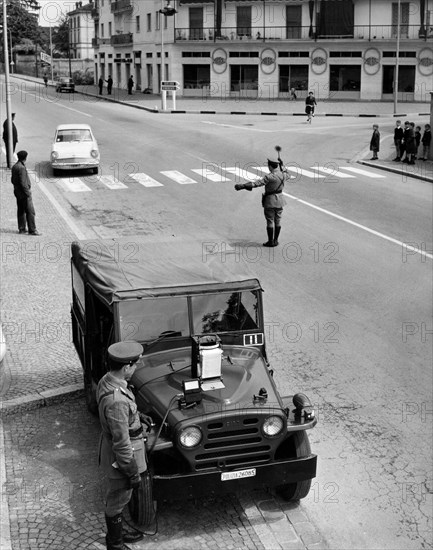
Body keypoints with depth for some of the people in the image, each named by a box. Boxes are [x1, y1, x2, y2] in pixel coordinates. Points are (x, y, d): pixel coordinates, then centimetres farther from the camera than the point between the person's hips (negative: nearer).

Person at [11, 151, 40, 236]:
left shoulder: (14, 167, 7)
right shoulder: (21, 168, -21)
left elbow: (12, 180, 15)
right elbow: (23, 183, -23)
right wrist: (28, 193, -18)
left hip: (17, 191, 9)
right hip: (24, 193, -9)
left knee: (21, 211, 14)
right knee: (30, 212, -5)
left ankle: (21, 228, 20)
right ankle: (32, 230, -4)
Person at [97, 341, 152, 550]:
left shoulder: (106, 381, -7)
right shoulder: (117, 400, -36)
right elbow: (121, 444, -29)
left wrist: (137, 415, 9)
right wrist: (133, 473, -19)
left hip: (110, 448, 9)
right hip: (120, 459, -9)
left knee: (116, 498, 29)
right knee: (117, 500, 14)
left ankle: (117, 530, 51)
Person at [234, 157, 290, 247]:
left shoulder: (270, 177, -22)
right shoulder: (283, 174, -2)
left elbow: (258, 183, -29)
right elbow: (287, 175, 24)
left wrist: (243, 186, -32)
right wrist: (282, 166, 32)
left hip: (270, 201, -6)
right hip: (280, 200, 7)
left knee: (270, 221, 3)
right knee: (277, 221, 13)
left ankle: (270, 241, 8)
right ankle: (275, 240, 19)